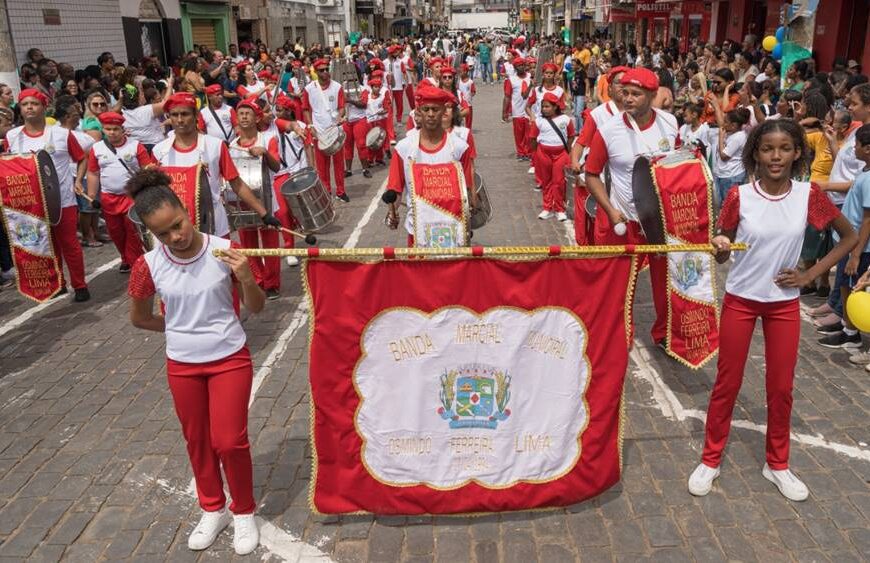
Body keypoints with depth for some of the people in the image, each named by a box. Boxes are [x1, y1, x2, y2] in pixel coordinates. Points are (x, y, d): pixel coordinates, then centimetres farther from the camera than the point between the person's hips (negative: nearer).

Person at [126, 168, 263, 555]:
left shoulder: (224, 250, -16)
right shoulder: (149, 265, -12)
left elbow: (256, 308, -9)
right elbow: (139, 318, 5)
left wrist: (246, 279, -27)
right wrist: (179, 330, 6)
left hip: (230, 359, -2)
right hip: (182, 365, 2)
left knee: (229, 441, 0)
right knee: (197, 441, 16)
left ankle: (244, 512, 25)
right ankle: (212, 510, 38)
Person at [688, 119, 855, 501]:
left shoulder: (808, 195, -8)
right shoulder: (739, 196, -11)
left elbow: (850, 237, 4)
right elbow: (722, 257, -4)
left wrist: (809, 275, -4)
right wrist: (720, 248, -28)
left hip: (785, 303, 2)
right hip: (740, 299, -1)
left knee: (781, 387, 11)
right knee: (727, 383, 8)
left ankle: (777, 464, 30)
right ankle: (711, 459, 24)